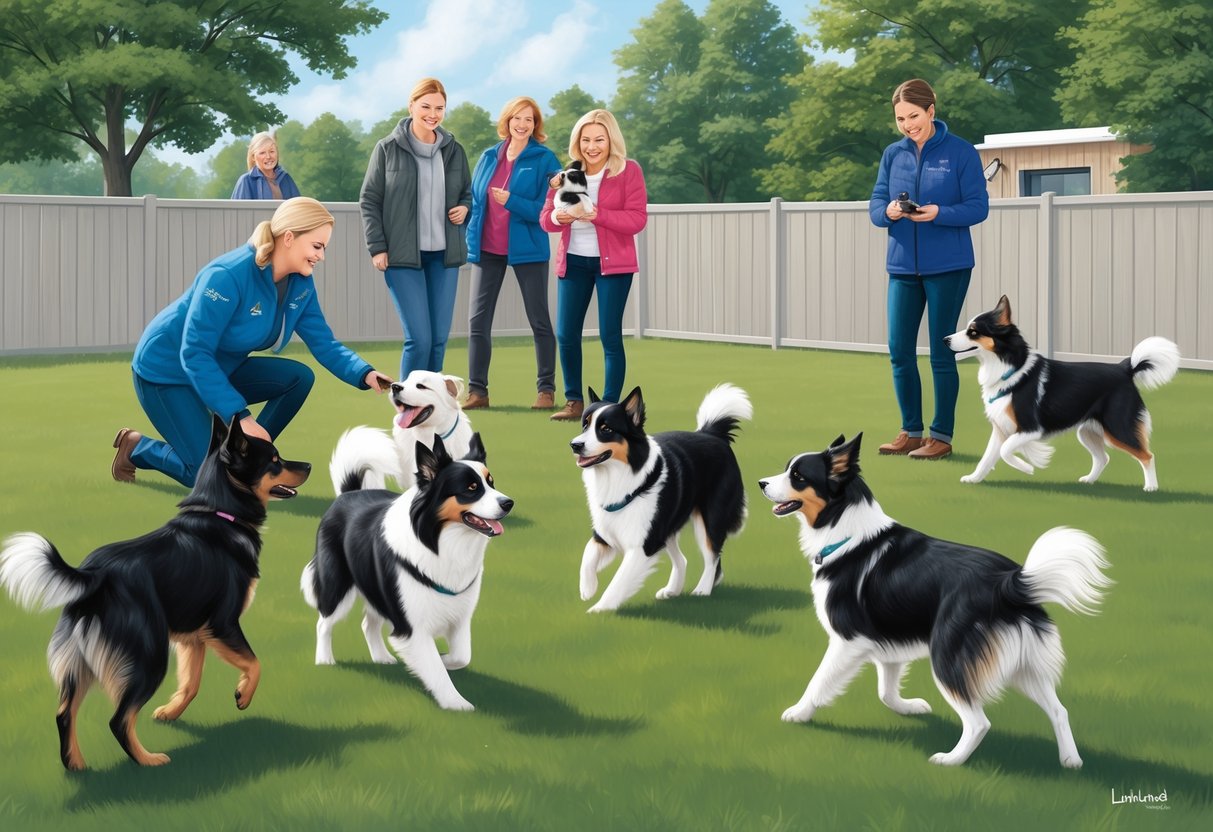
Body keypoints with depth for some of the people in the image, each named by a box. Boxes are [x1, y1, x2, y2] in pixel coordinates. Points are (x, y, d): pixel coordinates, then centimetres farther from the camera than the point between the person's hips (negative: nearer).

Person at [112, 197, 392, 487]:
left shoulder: (300, 284, -8)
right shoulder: (227, 276, -31)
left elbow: (324, 343, -5)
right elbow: (194, 354, -31)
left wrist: (364, 374, -25)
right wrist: (240, 416, -36)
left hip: (221, 370, 8)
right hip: (166, 372, -8)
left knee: (299, 377, -13)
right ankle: (136, 447, 10)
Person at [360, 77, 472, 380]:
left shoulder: (454, 150, 10)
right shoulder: (388, 148, -1)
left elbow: (467, 193, 22)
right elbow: (369, 201, 1)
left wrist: (464, 208, -1)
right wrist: (377, 248, -7)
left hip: (444, 255, 4)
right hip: (403, 255, -4)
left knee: (439, 339, 4)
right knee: (419, 338, -12)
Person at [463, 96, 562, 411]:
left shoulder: (545, 160, -5)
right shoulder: (488, 157, 9)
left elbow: (547, 209, -11)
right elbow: (473, 200, 14)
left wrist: (512, 201, -22)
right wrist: (469, 240, 5)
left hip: (528, 249, -4)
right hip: (488, 250, 4)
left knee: (539, 320, 4)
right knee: (477, 320, 1)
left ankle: (547, 390, 12)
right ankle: (477, 390, 6)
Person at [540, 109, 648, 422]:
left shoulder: (629, 171, -4)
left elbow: (637, 219, -14)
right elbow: (545, 217, 5)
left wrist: (598, 215, -27)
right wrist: (557, 217, -19)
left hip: (613, 263, -4)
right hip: (573, 261, 4)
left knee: (610, 335, -4)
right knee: (565, 334, 3)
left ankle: (610, 405, 3)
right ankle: (574, 402, 16)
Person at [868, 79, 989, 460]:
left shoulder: (961, 152, -5)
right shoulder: (893, 154, 7)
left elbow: (978, 207, -8)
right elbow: (875, 204, 6)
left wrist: (939, 213, -23)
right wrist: (888, 212, -16)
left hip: (948, 267, -4)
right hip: (902, 266, 4)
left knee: (941, 352, 1)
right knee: (899, 351, 4)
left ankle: (941, 436, 11)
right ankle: (911, 431, 17)